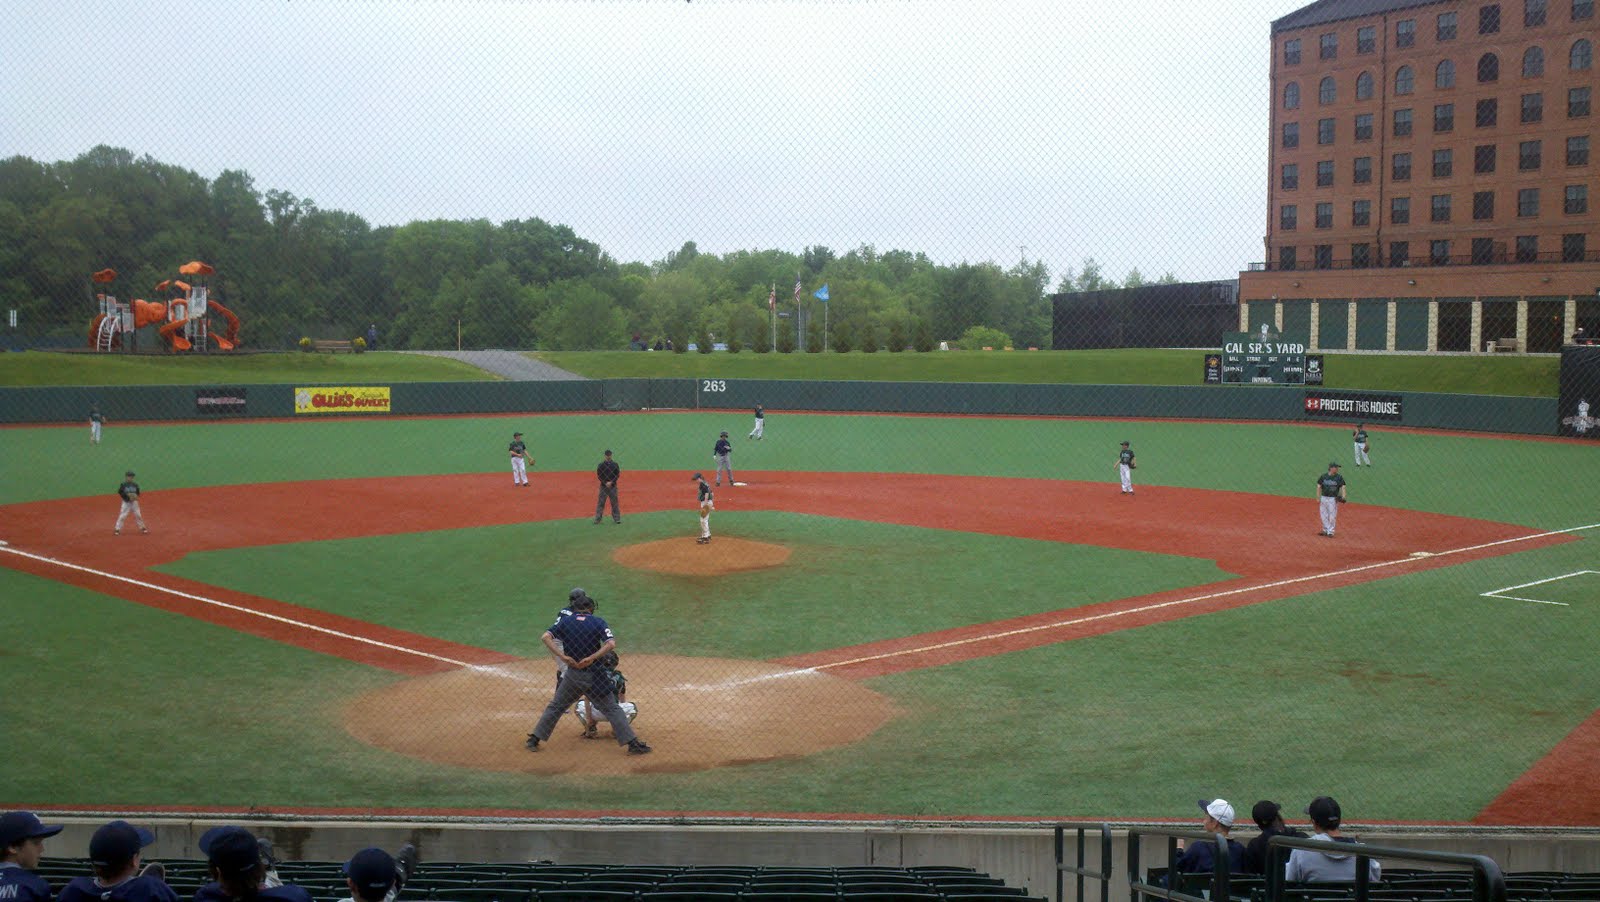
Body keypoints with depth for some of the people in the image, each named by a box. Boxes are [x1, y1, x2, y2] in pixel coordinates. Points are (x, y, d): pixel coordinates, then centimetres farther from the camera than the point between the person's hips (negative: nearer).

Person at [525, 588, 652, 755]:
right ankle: (633, 743, 0)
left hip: (573, 674, 2)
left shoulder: (565, 620, 2)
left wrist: (562, 657, -13)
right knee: (611, 709, 4)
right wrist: (592, 658, -18)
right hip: (595, 675, -2)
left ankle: (534, 739, 17)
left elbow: (545, 637, -10)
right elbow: (611, 644, -18)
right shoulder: (597, 622, -4)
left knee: (555, 706, 17)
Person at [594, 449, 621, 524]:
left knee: (614, 502, 1)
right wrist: (605, 483, -11)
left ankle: (617, 518, 5)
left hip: (613, 486, 1)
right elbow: (599, 475, 0)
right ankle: (597, 519, -1)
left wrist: (611, 482, -10)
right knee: (601, 502, -2)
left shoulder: (615, 464, 5)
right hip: (603, 486, -1)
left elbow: (617, 475, 2)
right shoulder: (601, 465, 2)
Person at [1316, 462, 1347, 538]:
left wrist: (1343, 497, -21)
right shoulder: (1323, 476, 1)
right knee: (1324, 516, 9)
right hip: (1324, 498, 2)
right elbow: (1319, 487, 6)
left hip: (1333, 499, -2)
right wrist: (1318, 498, 3)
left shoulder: (1339, 477, -3)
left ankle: (1330, 532, 10)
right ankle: (1325, 530, 23)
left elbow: (1342, 487, -5)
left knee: (1332, 516, -1)